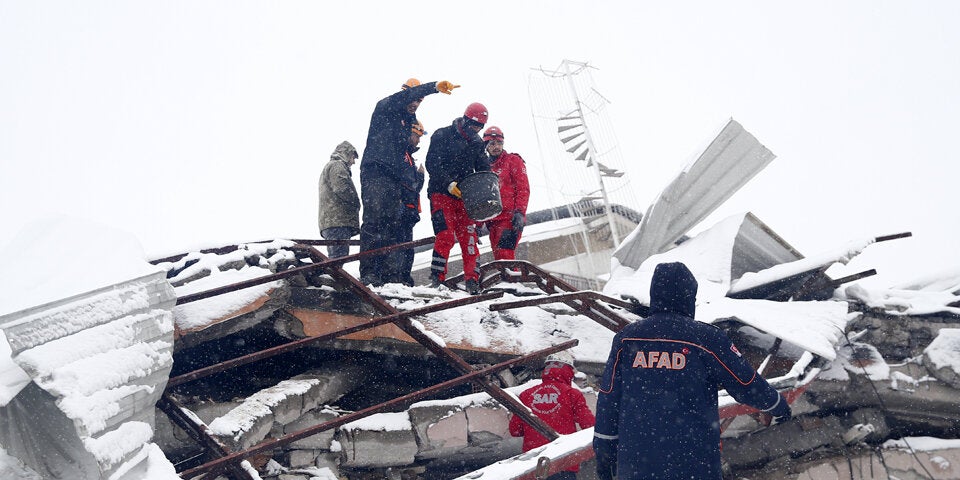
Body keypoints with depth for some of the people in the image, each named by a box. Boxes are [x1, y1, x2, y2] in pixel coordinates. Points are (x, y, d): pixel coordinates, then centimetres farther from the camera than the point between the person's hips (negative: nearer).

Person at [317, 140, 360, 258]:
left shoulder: (329, 167, 33)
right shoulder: (337, 166, 0)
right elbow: (342, 188, -16)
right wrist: (356, 203, -2)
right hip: (338, 221, -10)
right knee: (339, 256, -20)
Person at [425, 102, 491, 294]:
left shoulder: (477, 142, 13)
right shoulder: (442, 135, -5)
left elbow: (484, 168, 13)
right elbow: (432, 164, -11)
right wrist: (449, 184, -22)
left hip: (465, 195, 5)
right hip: (442, 193, -5)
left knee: (469, 237, 0)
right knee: (446, 235, -16)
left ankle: (472, 281, 2)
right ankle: (437, 278, -12)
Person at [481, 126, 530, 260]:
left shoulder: (513, 160, 5)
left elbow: (523, 188, -4)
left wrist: (519, 212, -16)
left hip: (510, 218, -6)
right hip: (492, 221, 6)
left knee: (504, 254, -19)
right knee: (498, 257, 3)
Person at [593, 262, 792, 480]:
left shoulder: (626, 338, 2)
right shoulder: (706, 338, -7)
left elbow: (608, 398, 5)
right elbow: (747, 384, 3)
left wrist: (603, 451, 14)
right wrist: (778, 407, 22)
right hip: (693, 461, -3)